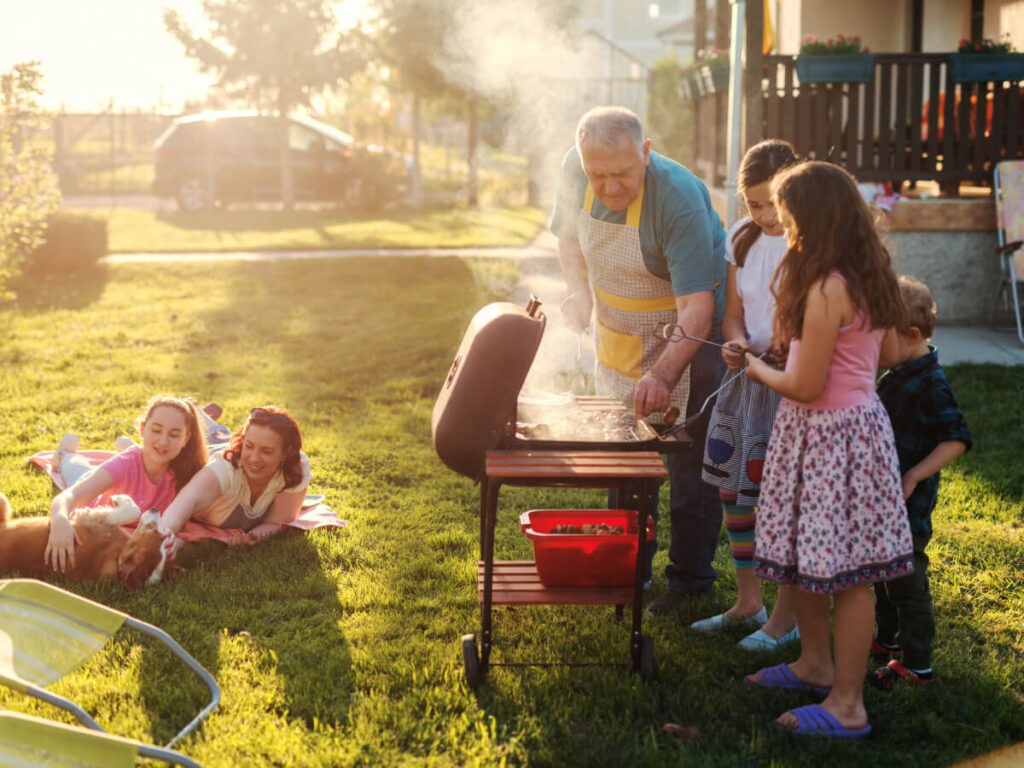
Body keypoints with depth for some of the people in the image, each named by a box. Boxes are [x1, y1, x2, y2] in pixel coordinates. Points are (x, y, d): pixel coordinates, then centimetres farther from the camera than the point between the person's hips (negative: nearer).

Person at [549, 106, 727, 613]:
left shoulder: (679, 197, -33)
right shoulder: (576, 172, -15)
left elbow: (697, 308, -38)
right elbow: (569, 237, 8)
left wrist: (664, 374, -51)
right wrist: (578, 291, -6)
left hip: (687, 341, -6)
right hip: (619, 339, 6)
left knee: (688, 467, 3)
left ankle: (690, 580, 19)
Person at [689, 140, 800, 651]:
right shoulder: (742, 238, 5)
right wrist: (737, 345, -8)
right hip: (750, 380, 6)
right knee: (733, 492, 13)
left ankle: (786, 618, 16)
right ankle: (747, 603, 31)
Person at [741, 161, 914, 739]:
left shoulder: (826, 290, -24)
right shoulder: (870, 277, 6)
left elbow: (804, 386, -21)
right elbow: (890, 352, 16)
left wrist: (758, 369, -3)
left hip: (830, 435, -10)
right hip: (857, 416, 10)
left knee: (846, 574, -1)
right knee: (806, 557, 21)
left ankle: (847, 706, 7)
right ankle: (816, 664, 38)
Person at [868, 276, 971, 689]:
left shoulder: (930, 384, -20)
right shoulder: (895, 376, 8)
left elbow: (956, 439, -24)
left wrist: (914, 476, -27)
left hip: (910, 501, -9)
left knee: (906, 579, -3)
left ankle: (916, 665, 7)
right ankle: (887, 640, 38)